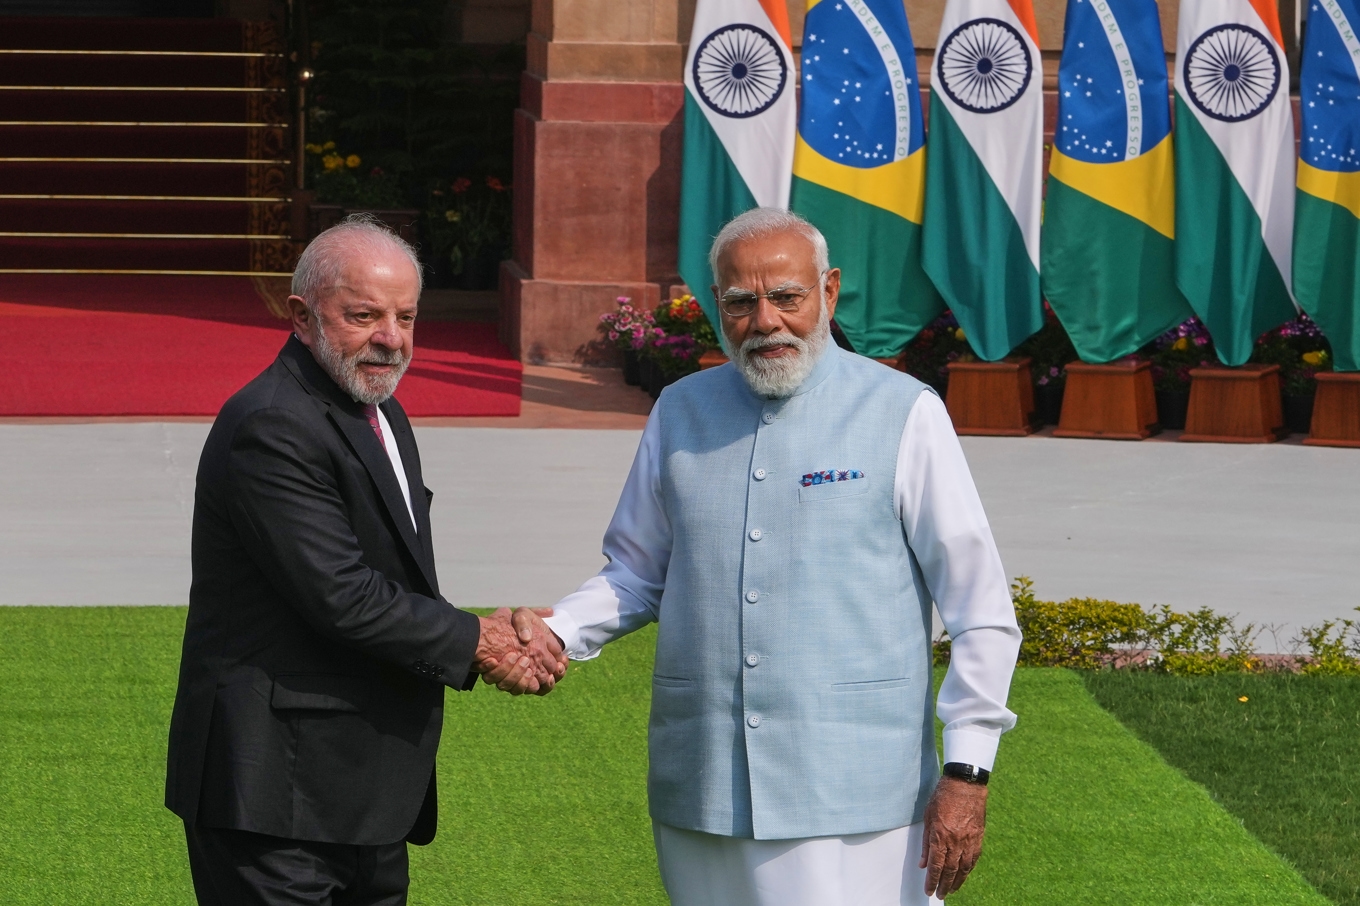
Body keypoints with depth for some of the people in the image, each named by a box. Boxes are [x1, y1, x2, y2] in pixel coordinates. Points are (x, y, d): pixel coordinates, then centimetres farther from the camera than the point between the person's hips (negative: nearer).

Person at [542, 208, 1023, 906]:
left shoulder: (903, 415, -1)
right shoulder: (680, 412, 10)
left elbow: (982, 613, -1)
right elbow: (636, 574, 19)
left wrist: (967, 773, -7)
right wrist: (553, 633, -1)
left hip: (851, 798, -4)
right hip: (704, 791, 4)